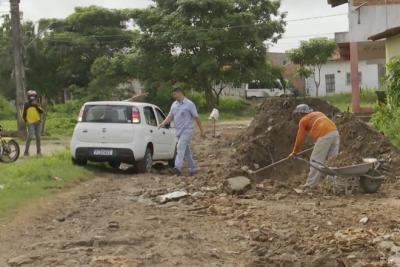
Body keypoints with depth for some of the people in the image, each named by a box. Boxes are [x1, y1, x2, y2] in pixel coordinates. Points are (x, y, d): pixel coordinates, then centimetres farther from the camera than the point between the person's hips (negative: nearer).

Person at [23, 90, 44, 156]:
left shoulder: (37, 104, 8)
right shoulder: (27, 105, 1)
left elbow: (41, 111, -5)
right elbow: (24, 115, 6)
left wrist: (37, 106, -15)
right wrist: (26, 121, -3)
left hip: (38, 122, 4)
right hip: (31, 123, -4)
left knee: (38, 137, 7)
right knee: (30, 137, -15)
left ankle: (38, 151, 16)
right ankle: (26, 151, -13)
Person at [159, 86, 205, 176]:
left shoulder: (189, 104, -7)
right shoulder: (174, 105, 12)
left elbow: (196, 117, -5)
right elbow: (170, 116, 11)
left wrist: (201, 130, -4)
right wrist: (164, 123, -9)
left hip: (187, 130, -7)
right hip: (179, 131, 7)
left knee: (180, 147, -22)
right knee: (186, 150, 13)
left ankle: (178, 167, -31)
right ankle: (192, 168, 22)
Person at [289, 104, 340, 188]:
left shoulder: (303, 120, 12)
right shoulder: (318, 113, 30)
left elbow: (300, 138, 15)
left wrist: (294, 152, 28)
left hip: (324, 135, -7)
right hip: (334, 131, 7)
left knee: (316, 160, 1)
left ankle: (311, 184, 5)